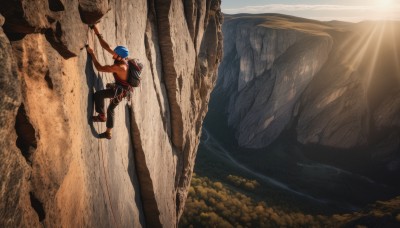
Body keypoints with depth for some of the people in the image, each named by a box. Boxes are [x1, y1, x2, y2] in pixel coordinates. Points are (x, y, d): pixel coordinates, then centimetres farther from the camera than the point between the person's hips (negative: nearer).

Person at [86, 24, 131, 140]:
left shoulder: (118, 67, -31)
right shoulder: (121, 59, -6)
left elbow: (99, 68, -27)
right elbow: (106, 47, -1)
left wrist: (92, 54, -21)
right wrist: (98, 34, -4)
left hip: (120, 89, -10)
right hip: (121, 89, 10)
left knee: (98, 94, -15)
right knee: (110, 109, 17)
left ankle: (101, 116, -4)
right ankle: (108, 133, 27)